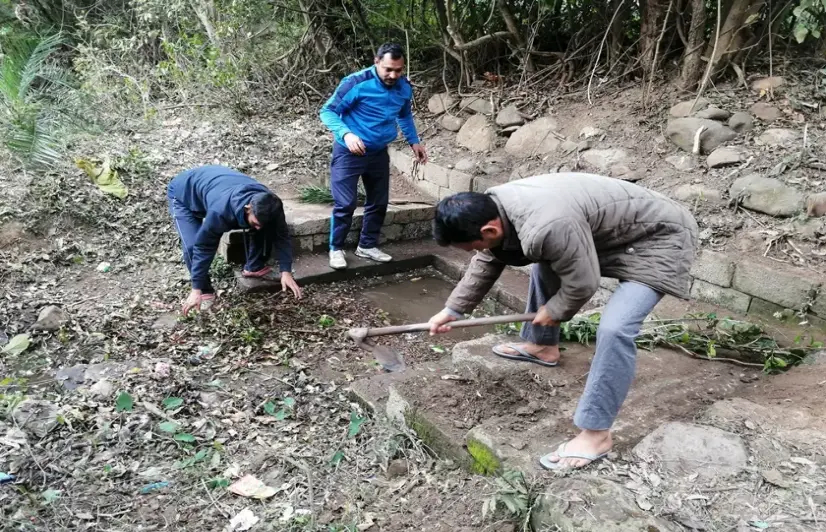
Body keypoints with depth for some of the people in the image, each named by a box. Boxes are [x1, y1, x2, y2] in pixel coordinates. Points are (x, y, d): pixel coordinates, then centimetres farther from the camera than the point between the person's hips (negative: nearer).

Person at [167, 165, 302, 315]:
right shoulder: (221, 210, -46)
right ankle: (205, 290, -3)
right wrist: (196, 290, -32)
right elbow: (203, 247, -36)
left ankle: (254, 267, 10)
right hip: (183, 194, -4)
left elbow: (282, 236, -18)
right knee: (193, 246, -26)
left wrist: (286, 272, -27)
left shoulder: (269, 206, -30)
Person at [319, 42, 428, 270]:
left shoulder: (405, 88, -3)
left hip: (379, 153, 6)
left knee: (379, 202, 11)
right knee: (345, 204, -7)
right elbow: (327, 111, -18)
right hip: (349, 152, -6)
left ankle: (367, 246, 27)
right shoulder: (356, 83, -21)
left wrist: (414, 141, 8)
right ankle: (336, 249, 10)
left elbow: (405, 116, 17)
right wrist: (346, 134, -33)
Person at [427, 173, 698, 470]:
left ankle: (595, 434, -10)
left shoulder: (547, 227, -41)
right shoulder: (493, 207, -10)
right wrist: (453, 309, 12)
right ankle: (543, 347, 42)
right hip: (610, 231, 10)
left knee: (615, 328, -24)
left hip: (658, 237, -9)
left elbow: (582, 283, -26)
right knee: (544, 265, 23)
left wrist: (554, 311, -6)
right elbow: (486, 263, 7)